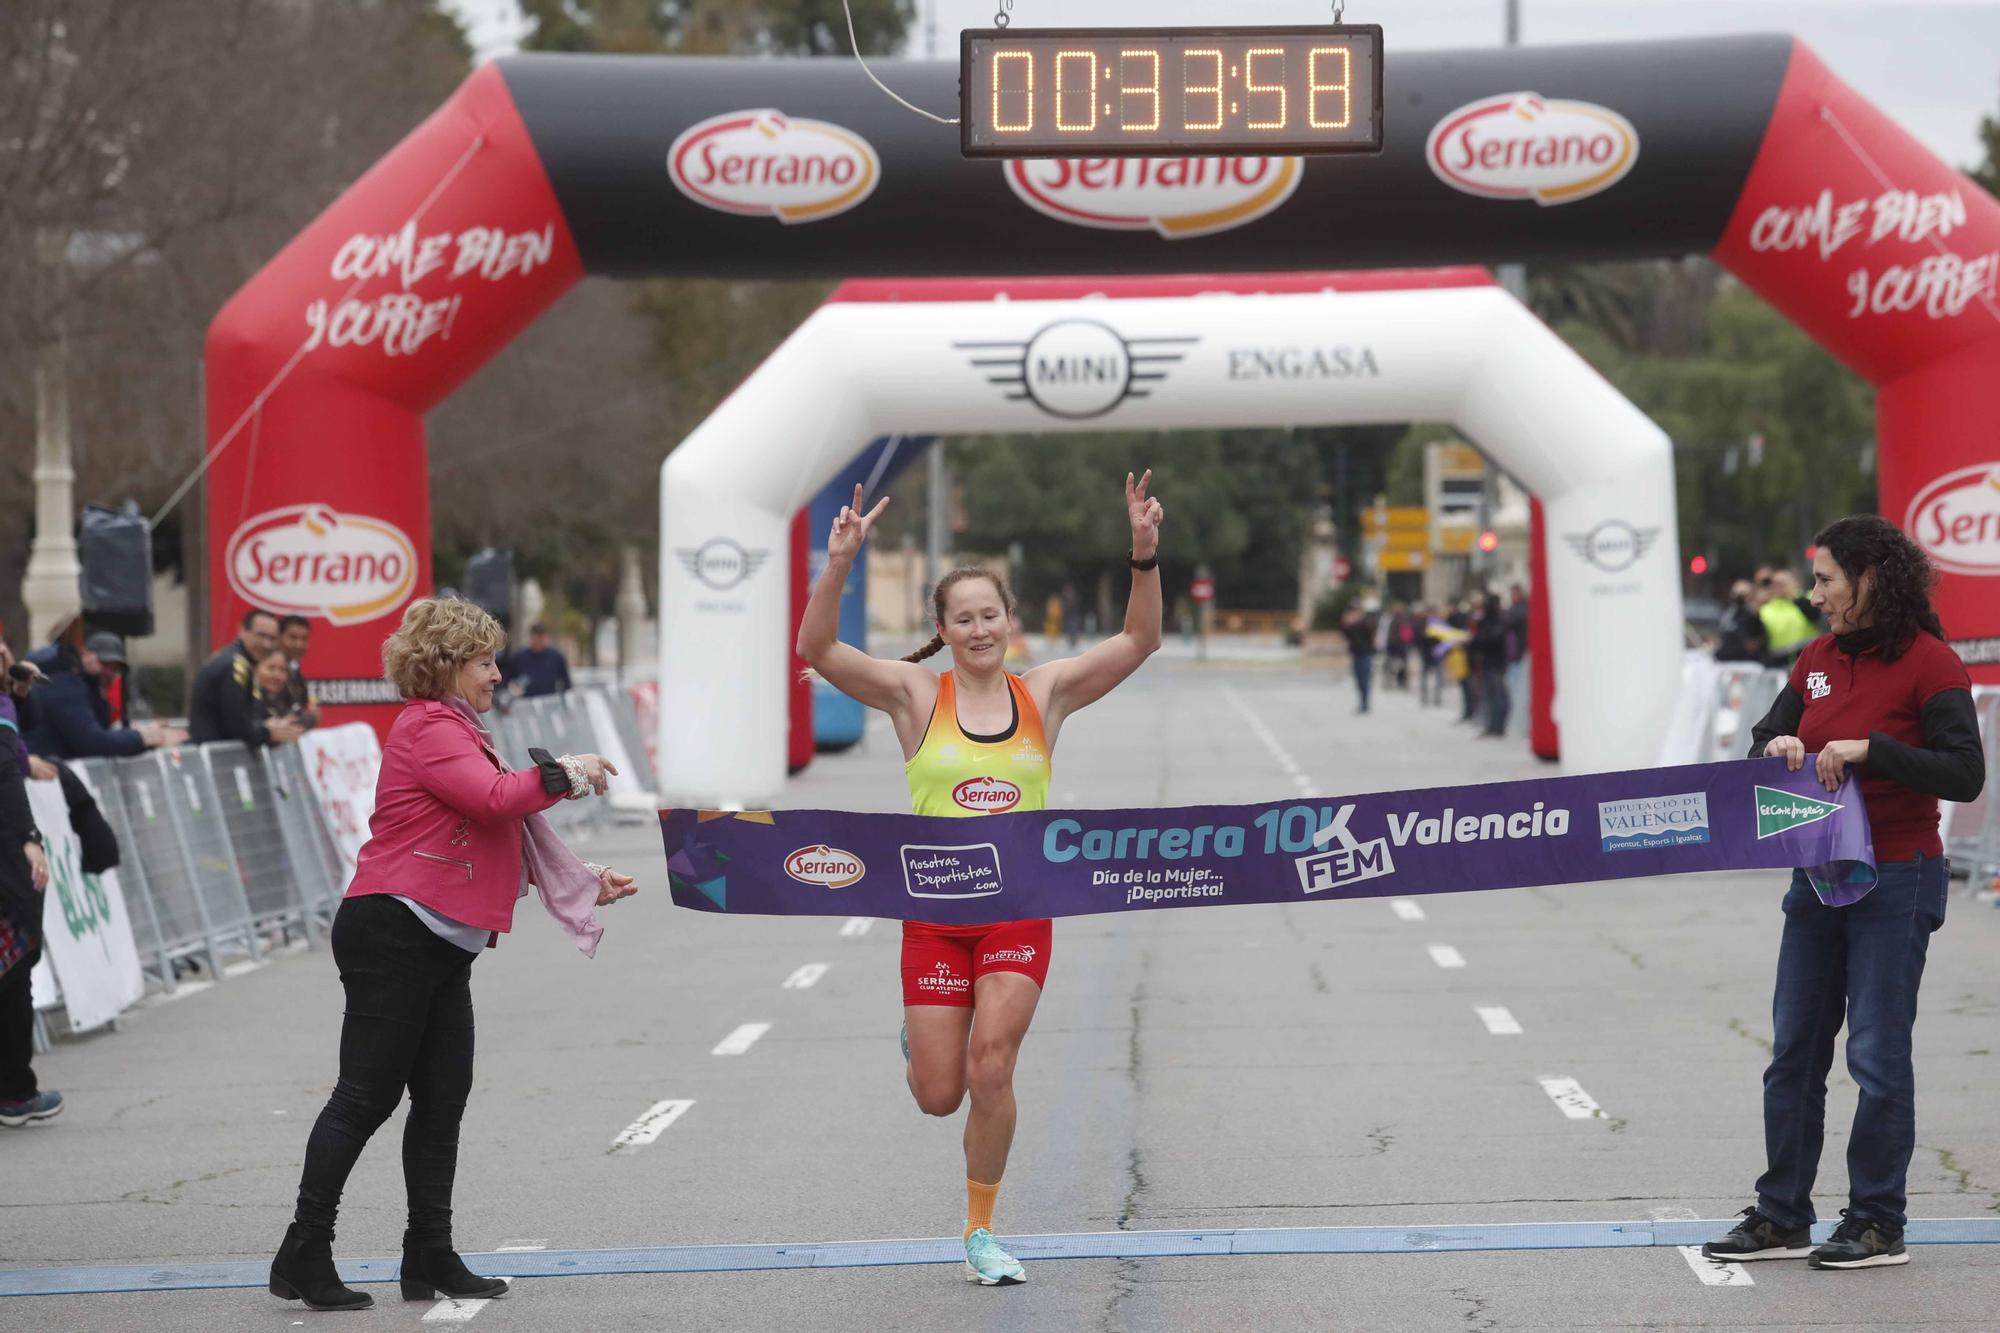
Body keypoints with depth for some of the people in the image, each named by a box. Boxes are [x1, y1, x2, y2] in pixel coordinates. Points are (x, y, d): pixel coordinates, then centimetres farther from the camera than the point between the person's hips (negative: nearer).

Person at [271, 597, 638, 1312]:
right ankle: (303, 1255, -7)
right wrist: (567, 772, -10)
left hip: (439, 945, 10)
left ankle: (430, 1257, 13)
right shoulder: (429, 728, -9)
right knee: (367, 1094, -9)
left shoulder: (454, 732, 25)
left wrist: (586, 881, 24)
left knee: (443, 1099, 8)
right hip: (392, 933, -10)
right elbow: (495, 798, -24)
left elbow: (505, 834, 27)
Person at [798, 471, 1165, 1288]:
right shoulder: (916, 695, -3)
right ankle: (923, 1030, 41)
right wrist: (839, 567, -30)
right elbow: (816, 650, -15)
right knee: (937, 1095, 2)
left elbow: (1139, 641, -6)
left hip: (1019, 911, 0)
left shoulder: (1045, 694, 2)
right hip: (935, 911, 0)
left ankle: (982, 1230, 7)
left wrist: (1145, 555, -22)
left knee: (991, 1074, -12)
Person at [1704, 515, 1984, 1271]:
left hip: (1897, 881, -7)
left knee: (1877, 1053, -2)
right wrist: (1777, 747, -9)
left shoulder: (1930, 663, -12)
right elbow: (1765, 741, 14)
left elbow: (1964, 776, -18)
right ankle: (1781, 1217, 16)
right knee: (1793, 1051, 9)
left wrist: (1870, 749, -25)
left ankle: (1877, 1224, 8)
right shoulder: (1819, 658, 8)